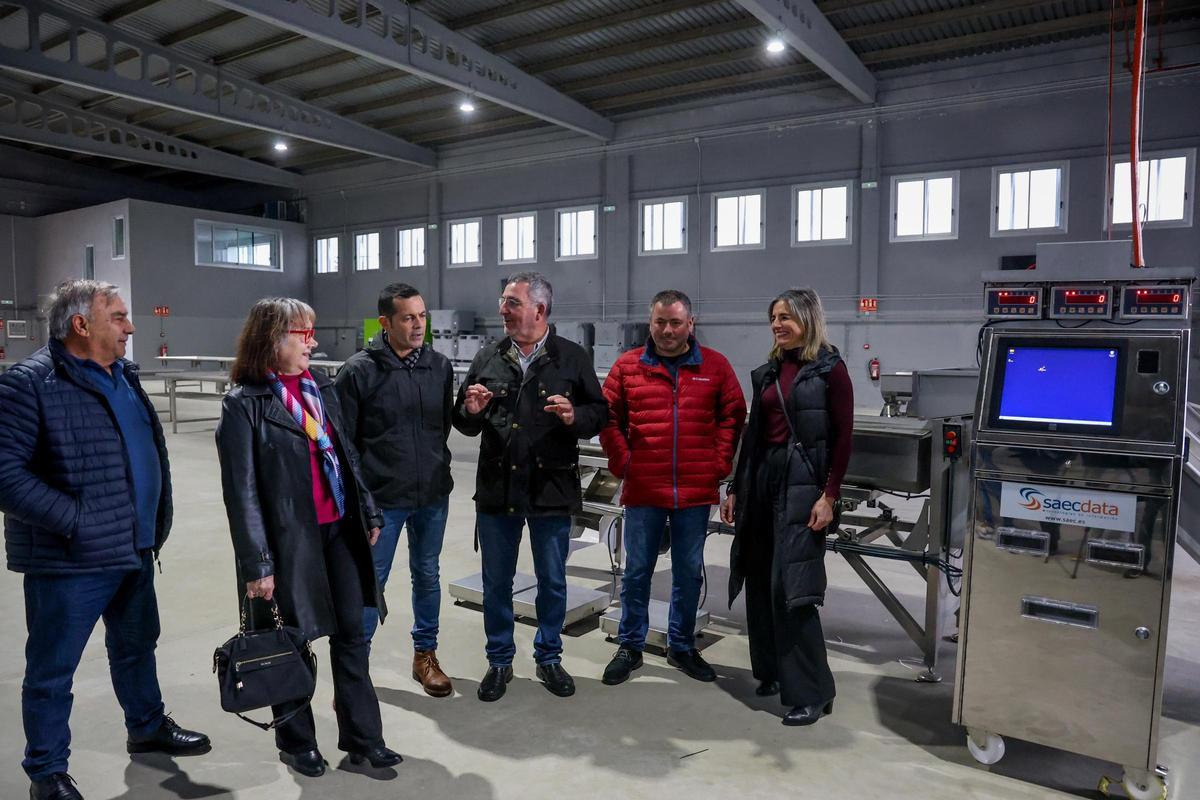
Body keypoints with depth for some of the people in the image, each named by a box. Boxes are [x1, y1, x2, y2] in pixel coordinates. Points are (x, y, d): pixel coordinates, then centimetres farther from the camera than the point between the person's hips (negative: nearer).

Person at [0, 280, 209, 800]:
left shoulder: (123, 375, 10)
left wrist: (153, 524, 14)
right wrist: (75, 518, -22)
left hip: (134, 551, 8)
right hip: (69, 560, -8)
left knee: (137, 646, 23)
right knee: (52, 670, 9)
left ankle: (147, 727, 43)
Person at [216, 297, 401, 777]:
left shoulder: (322, 389, 8)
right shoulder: (245, 404, -11)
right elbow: (241, 490, -13)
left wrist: (368, 513, 14)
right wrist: (256, 563, -15)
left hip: (339, 531, 6)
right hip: (289, 539, -5)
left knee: (352, 635, 11)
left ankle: (362, 738, 24)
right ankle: (296, 743, 31)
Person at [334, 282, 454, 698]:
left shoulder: (441, 366, 1)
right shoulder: (359, 371, -9)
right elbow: (342, 439, -6)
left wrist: (436, 469, 11)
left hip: (433, 495, 4)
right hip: (380, 497, -4)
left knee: (427, 576, 16)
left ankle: (425, 656, 32)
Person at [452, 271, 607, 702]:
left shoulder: (572, 357, -2)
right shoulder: (488, 358, 5)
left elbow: (600, 412, 0)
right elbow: (464, 423, 12)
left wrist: (575, 416, -20)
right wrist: (471, 411, -11)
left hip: (551, 488, -2)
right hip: (496, 488, 2)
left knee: (552, 581, 12)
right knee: (496, 582, 12)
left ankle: (549, 658, 32)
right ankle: (499, 661, 31)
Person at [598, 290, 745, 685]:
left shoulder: (715, 366, 2)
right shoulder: (627, 366, 0)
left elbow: (733, 416, 6)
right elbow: (608, 418, 4)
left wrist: (720, 462, -1)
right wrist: (622, 462, -3)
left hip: (696, 491, 1)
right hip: (643, 490, -1)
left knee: (689, 574, 13)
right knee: (637, 572, 10)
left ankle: (682, 647, 30)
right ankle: (630, 647, 26)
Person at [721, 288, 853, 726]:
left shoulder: (830, 369, -4)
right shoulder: (768, 372, 13)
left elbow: (842, 438, -7)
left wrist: (829, 497, -14)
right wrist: (736, 490, 13)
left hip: (802, 483, -6)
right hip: (762, 480, 7)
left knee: (790, 588, -8)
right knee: (760, 584, 10)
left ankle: (811, 691, 4)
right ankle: (772, 671, 26)